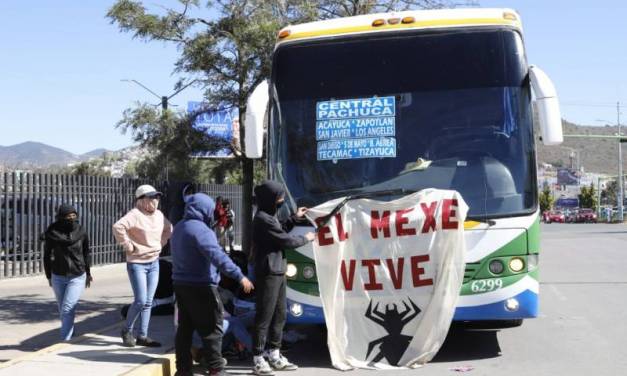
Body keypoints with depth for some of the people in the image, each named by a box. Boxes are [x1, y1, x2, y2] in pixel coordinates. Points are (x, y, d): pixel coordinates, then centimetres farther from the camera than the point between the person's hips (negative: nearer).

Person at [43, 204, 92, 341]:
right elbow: (47, 256, 3)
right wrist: (49, 276, 8)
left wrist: (88, 272, 12)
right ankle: (69, 335, 34)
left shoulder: (81, 232, -7)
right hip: (58, 278, 2)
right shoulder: (52, 233, -9)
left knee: (67, 309, -13)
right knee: (63, 311, 15)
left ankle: (65, 340, -9)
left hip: (77, 278, -2)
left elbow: (86, 252, 7)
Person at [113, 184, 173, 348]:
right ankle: (127, 331, 14)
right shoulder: (135, 215, -16)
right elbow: (118, 227, -32)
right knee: (140, 301, -8)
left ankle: (142, 336, 16)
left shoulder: (159, 215, 7)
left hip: (154, 263, 7)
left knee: (148, 302, 8)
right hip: (137, 263, -7)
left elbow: (169, 229, 25)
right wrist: (127, 245, -24)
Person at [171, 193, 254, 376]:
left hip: (181, 284, 9)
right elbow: (217, 255, -30)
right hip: (200, 286, -9)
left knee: (185, 327, 13)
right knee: (212, 329, -3)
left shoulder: (179, 227, 13)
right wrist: (239, 276, -33)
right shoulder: (199, 229, -19)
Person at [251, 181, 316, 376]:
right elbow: (285, 240, -14)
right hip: (268, 273, -10)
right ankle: (258, 360, 0)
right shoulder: (263, 219, -17)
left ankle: (275, 355, 23)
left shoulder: (269, 216, 15)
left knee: (279, 315, 14)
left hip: (278, 272, 10)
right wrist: (305, 238, 2)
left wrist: (294, 218, 18)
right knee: (264, 317, -5)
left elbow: (280, 232, 21)